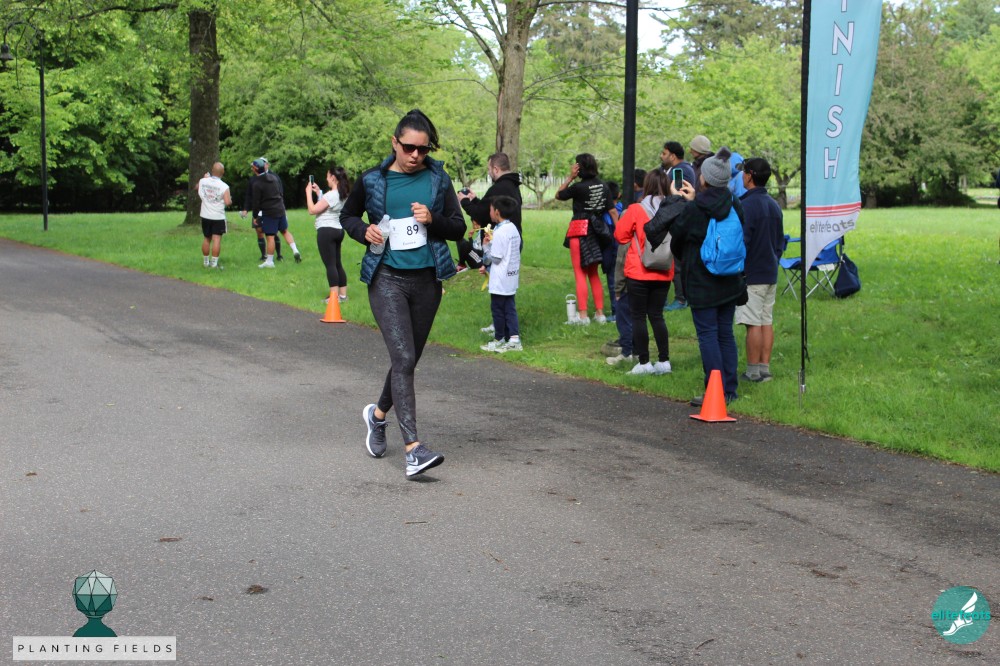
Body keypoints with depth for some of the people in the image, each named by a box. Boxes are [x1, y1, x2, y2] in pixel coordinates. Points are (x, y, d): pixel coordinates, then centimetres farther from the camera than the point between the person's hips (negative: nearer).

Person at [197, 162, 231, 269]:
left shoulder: (202, 181, -1)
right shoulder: (224, 186, -15)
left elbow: (198, 188, 22)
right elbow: (228, 202, -19)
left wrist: (205, 177, 31)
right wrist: (230, 199, 3)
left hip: (205, 216, 4)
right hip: (218, 216, -4)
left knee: (207, 238, 15)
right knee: (217, 239, -4)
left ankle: (206, 262, 23)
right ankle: (214, 263, -8)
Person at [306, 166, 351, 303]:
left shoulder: (331, 195, -18)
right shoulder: (342, 194, 11)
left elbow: (312, 210, -16)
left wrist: (309, 193, -6)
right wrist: (318, 192, 18)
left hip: (327, 231, -10)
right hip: (338, 230, 10)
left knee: (330, 265, -7)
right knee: (337, 264, 14)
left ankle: (334, 297, -8)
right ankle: (343, 294, 17)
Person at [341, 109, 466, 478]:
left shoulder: (438, 180, 4)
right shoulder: (371, 181, 0)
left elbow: (459, 227, 7)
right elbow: (347, 215, 15)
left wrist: (433, 220, -13)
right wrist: (364, 231, -6)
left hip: (426, 280, 3)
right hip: (387, 279, -3)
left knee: (409, 359, 14)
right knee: (403, 358, -15)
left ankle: (378, 413, 41)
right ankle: (413, 447, -19)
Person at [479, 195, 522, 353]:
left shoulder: (499, 232, -20)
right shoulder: (513, 228, 8)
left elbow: (495, 258, -19)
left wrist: (486, 245, -3)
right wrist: (486, 265, 12)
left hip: (500, 280, -9)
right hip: (511, 277, 9)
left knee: (497, 308, 4)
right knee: (510, 307, 12)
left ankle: (499, 340, 13)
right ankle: (514, 338, 9)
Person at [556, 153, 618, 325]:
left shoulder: (579, 187, -14)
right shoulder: (603, 186, 4)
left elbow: (559, 195, 0)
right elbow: (613, 211, 5)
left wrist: (570, 177, -3)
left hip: (580, 229, -6)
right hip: (596, 230, 6)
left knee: (580, 273, -2)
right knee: (593, 273, 15)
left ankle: (582, 315, -4)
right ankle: (599, 313, 15)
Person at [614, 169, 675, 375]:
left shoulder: (635, 210, -13)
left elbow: (620, 235, -2)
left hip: (639, 273, -4)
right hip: (663, 273, 4)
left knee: (638, 316, 5)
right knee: (657, 315, 14)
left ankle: (644, 362, 5)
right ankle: (664, 360, 13)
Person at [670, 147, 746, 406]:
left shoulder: (693, 209, -15)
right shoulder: (735, 206, 1)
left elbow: (676, 240, -5)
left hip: (701, 282, -6)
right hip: (730, 283, 6)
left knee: (707, 334, -1)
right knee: (726, 333, 12)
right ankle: (729, 389, 16)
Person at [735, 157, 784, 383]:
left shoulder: (746, 205, -15)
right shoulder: (774, 205, 12)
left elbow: (741, 241, -17)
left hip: (751, 275, -8)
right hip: (771, 273, 8)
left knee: (753, 324, -5)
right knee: (767, 321, 11)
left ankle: (753, 371, -2)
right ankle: (765, 368, 14)